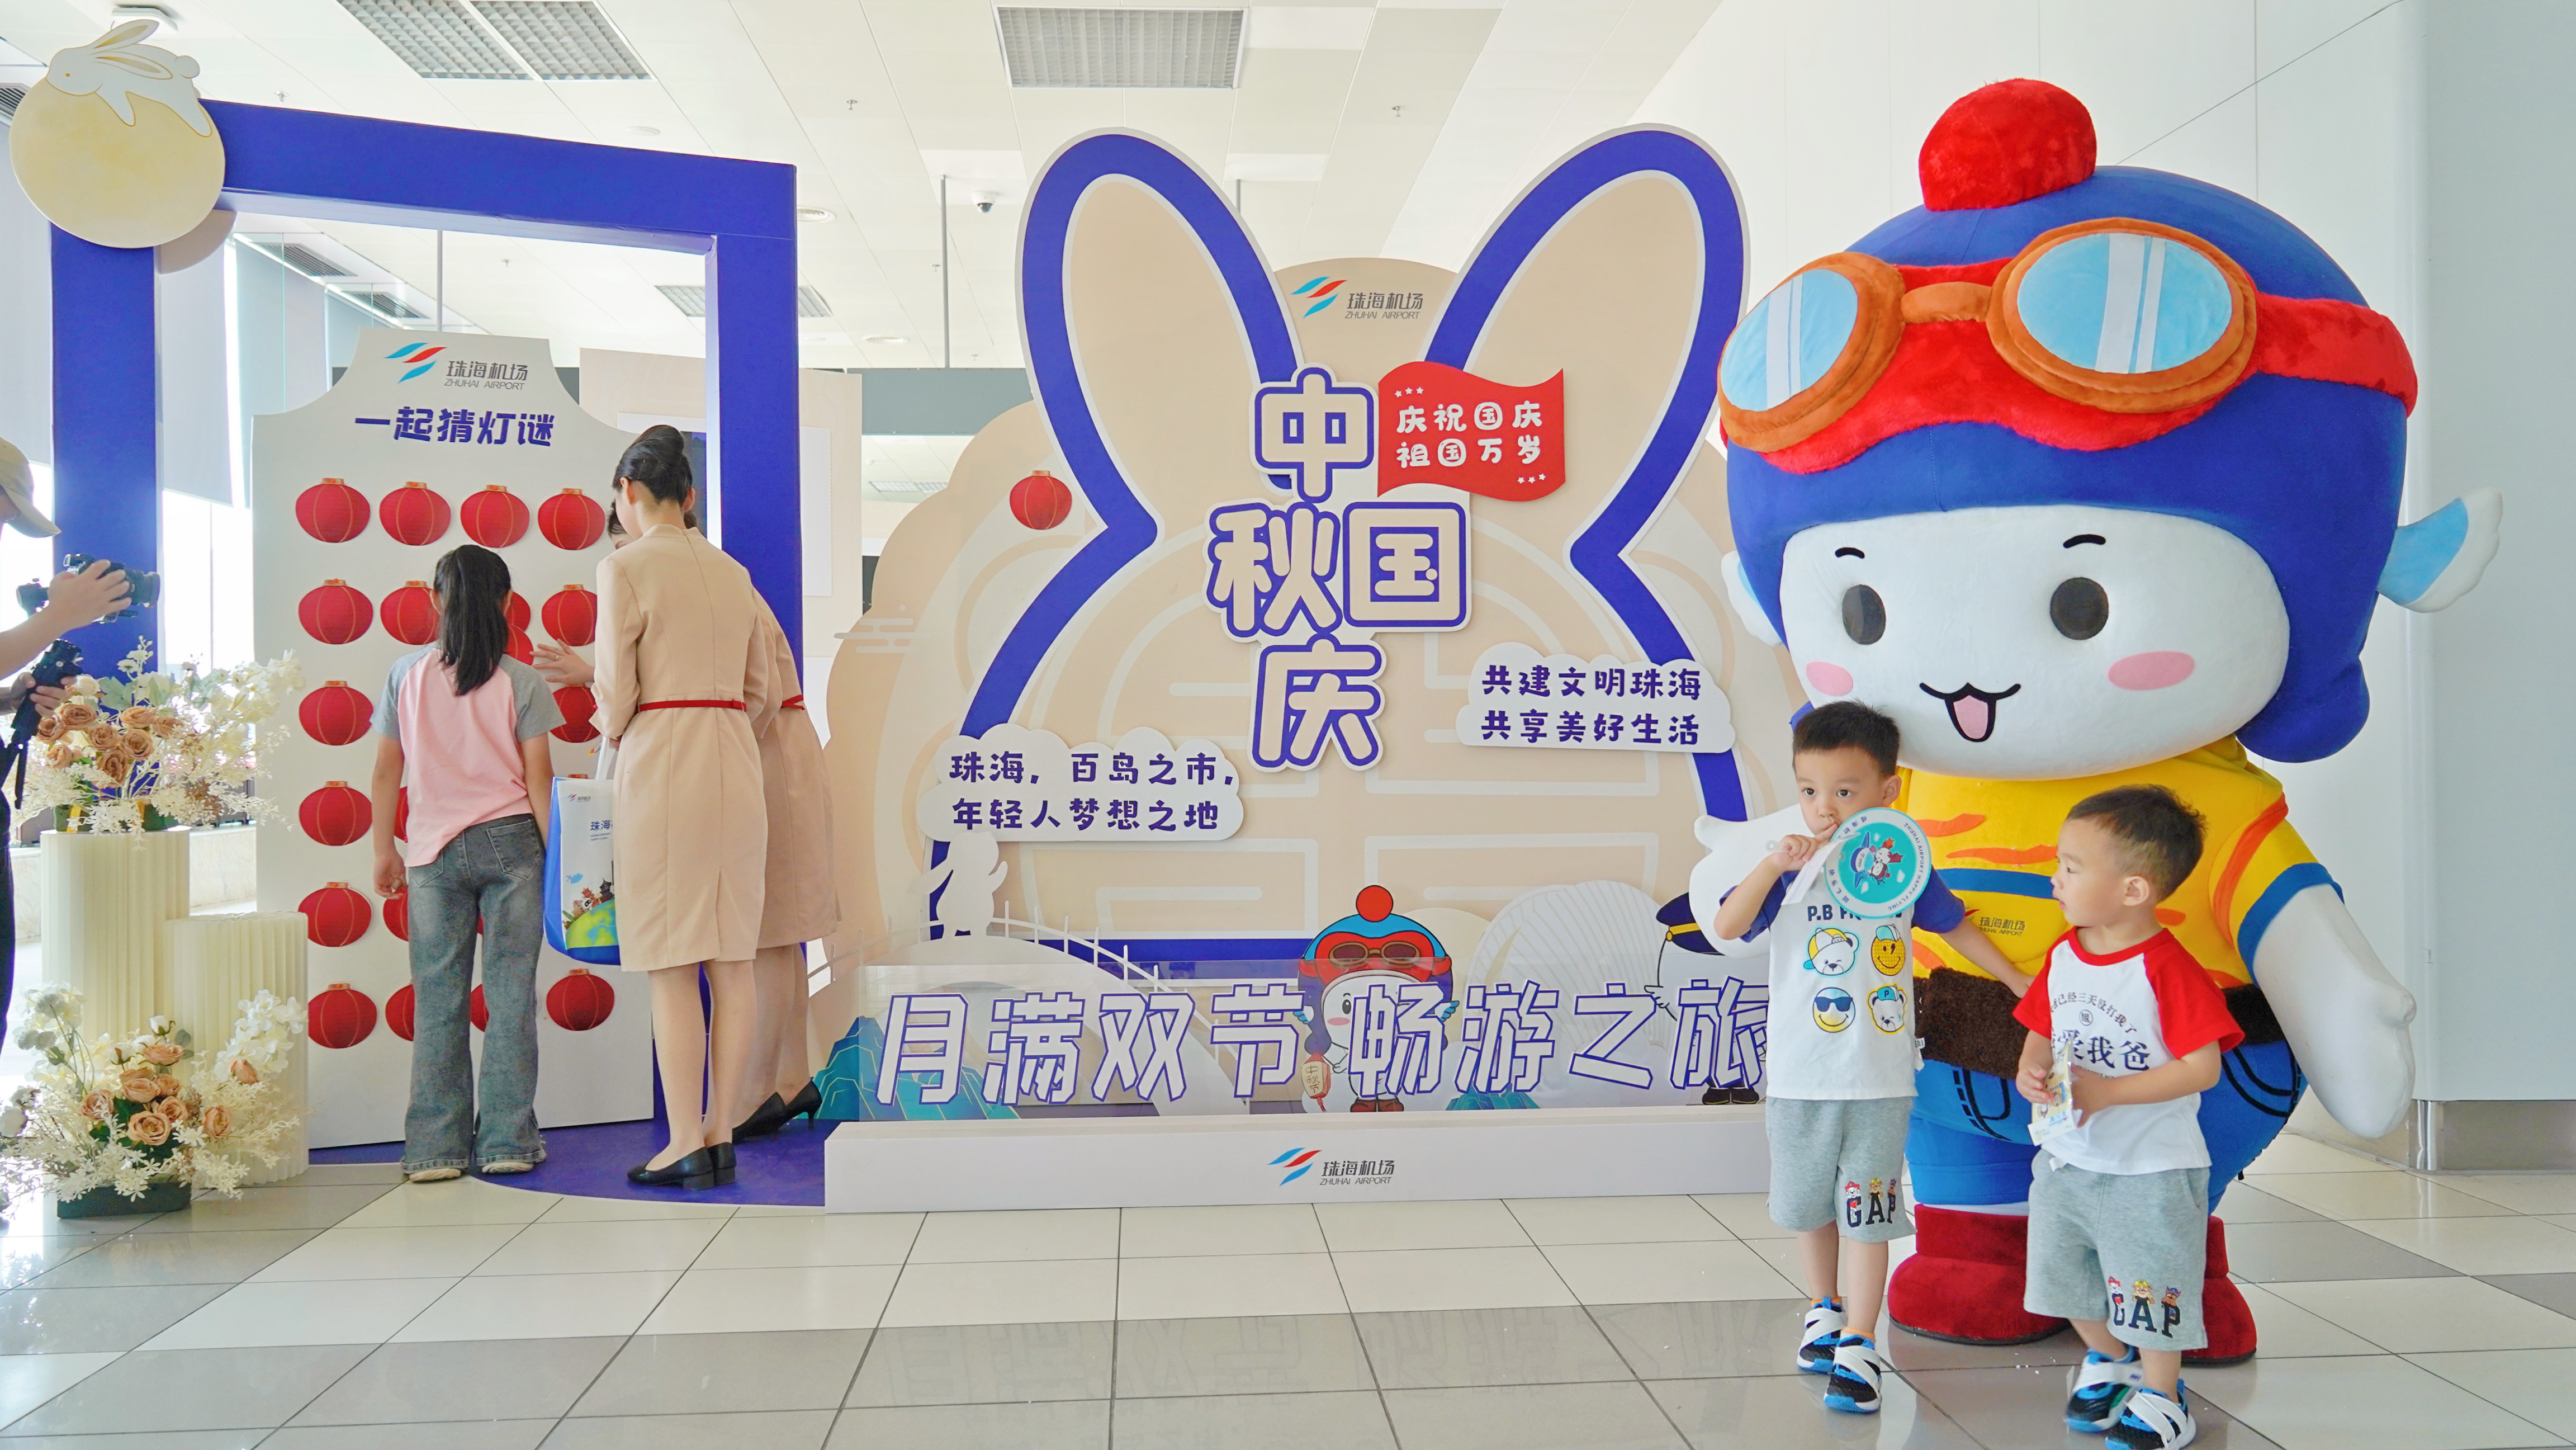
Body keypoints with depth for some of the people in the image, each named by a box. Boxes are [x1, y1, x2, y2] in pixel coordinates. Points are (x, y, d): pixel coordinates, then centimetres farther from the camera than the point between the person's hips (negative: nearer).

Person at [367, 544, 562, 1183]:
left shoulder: (406, 675, 3)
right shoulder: (521, 681, -2)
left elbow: (386, 772, 5)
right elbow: (539, 779, -4)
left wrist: (385, 851, 14)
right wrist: (556, 857, 2)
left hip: (434, 850, 1)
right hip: (510, 843, -1)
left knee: (436, 998, 6)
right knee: (510, 992, 4)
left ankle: (435, 1147, 9)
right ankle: (507, 1140, 7)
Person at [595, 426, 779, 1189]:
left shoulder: (626, 568, -6)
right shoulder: (732, 572, 12)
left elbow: (616, 695, -8)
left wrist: (612, 733, 13)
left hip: (660, 764, -6)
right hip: (736, 762, 6)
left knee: (671, 967, -1)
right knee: (733, 960, 6)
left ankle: (686, 1145, 2)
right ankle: (722, 1136, 12)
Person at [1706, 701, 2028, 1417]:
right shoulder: (1791, 871, -8)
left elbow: (1954, 924, 15)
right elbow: (1726, 927, -21)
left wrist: (2017, 980, 18)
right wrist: (1773, 865, -31)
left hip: (1882, 1080, 0)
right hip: (1801, 1076, 1)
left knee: (1865, 1210, 0)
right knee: (1809, 1203, 17)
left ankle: (1858, 1346, 8)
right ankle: (1824, 1308, 39)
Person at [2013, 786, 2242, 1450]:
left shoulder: (2167, 969, -22)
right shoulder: (2062, 957, 0)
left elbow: (2203, 1068, -23)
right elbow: (2042, 1034, 10)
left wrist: (2107, 1091, -27)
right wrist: (2032, 1074, -12)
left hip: (2150, 1171, -7)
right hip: (2067, 1160, 7)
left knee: (2149, 1288, 7)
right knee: (2067, 1279, 19)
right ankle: (2109, 1361, 44)